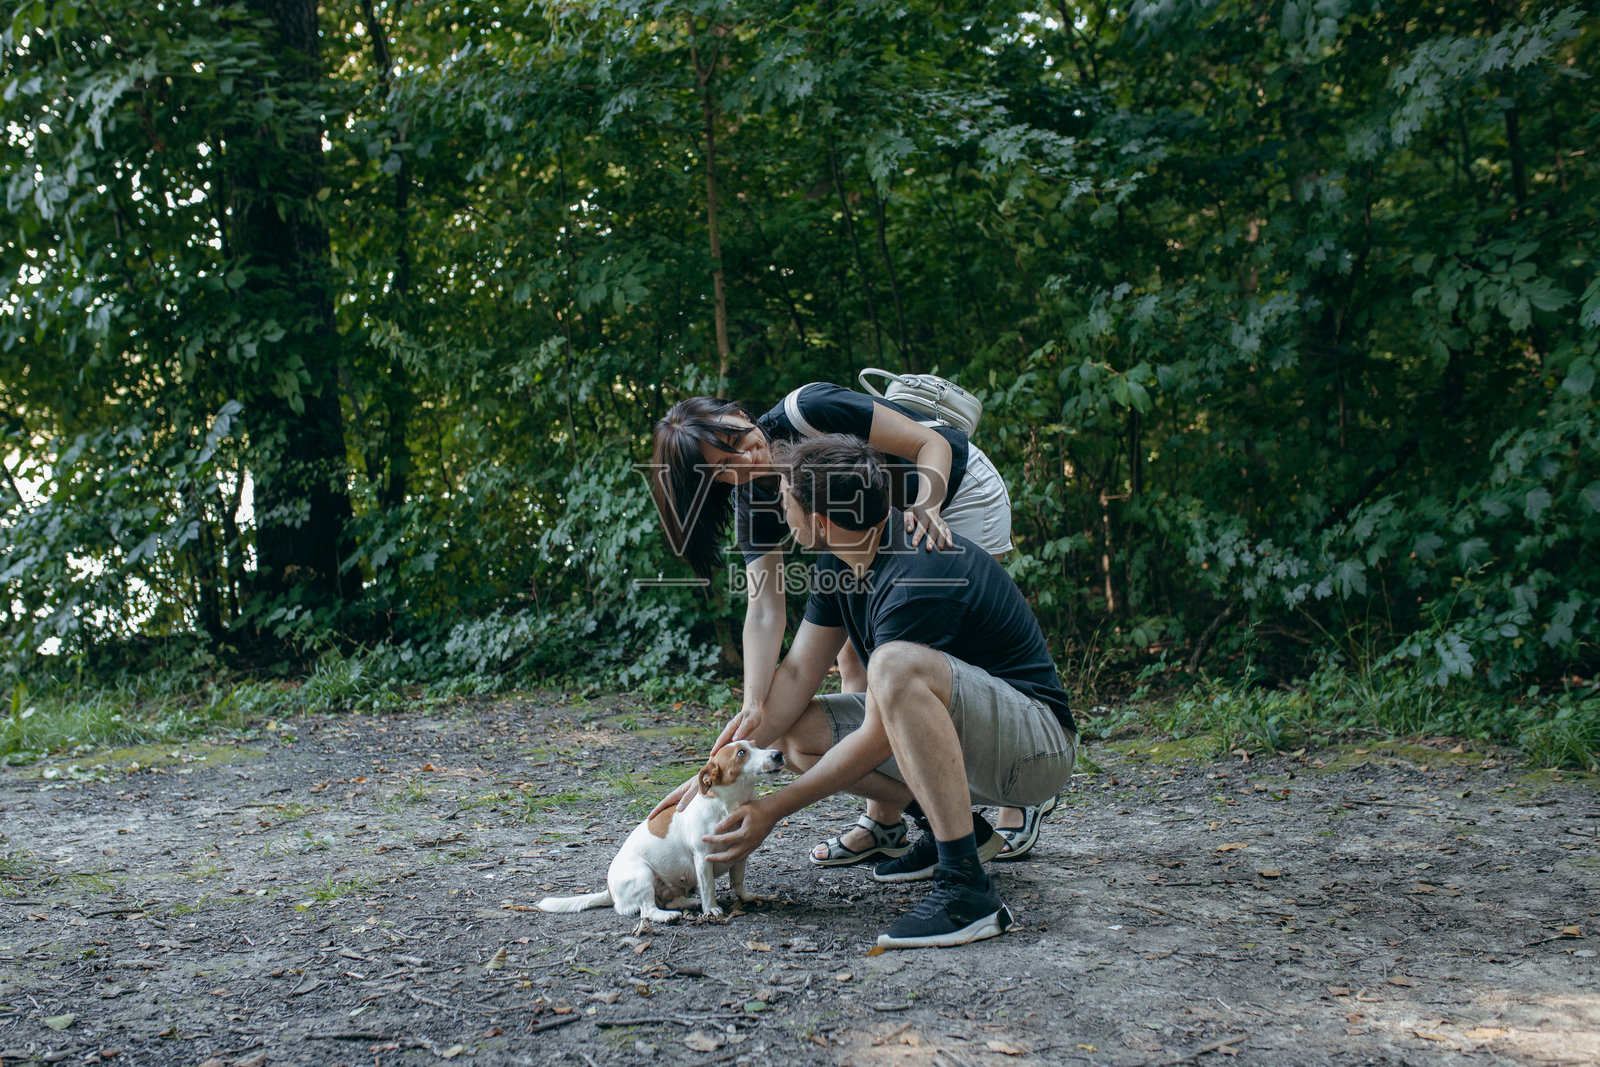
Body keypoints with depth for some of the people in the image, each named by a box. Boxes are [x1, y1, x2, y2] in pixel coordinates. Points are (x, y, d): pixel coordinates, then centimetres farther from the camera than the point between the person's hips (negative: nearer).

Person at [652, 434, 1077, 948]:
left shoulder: (918, 581, -28)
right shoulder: (843, 559, 1)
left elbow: (879, 738, -24)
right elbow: (798, 673, 4)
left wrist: (772, 810, -18)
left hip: (1036, 741, -9)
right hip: (959, 743, 9)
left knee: (897, 665, -37)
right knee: (796, 733, 2)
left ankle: (967, 890, -34)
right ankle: (949, 824, 12)